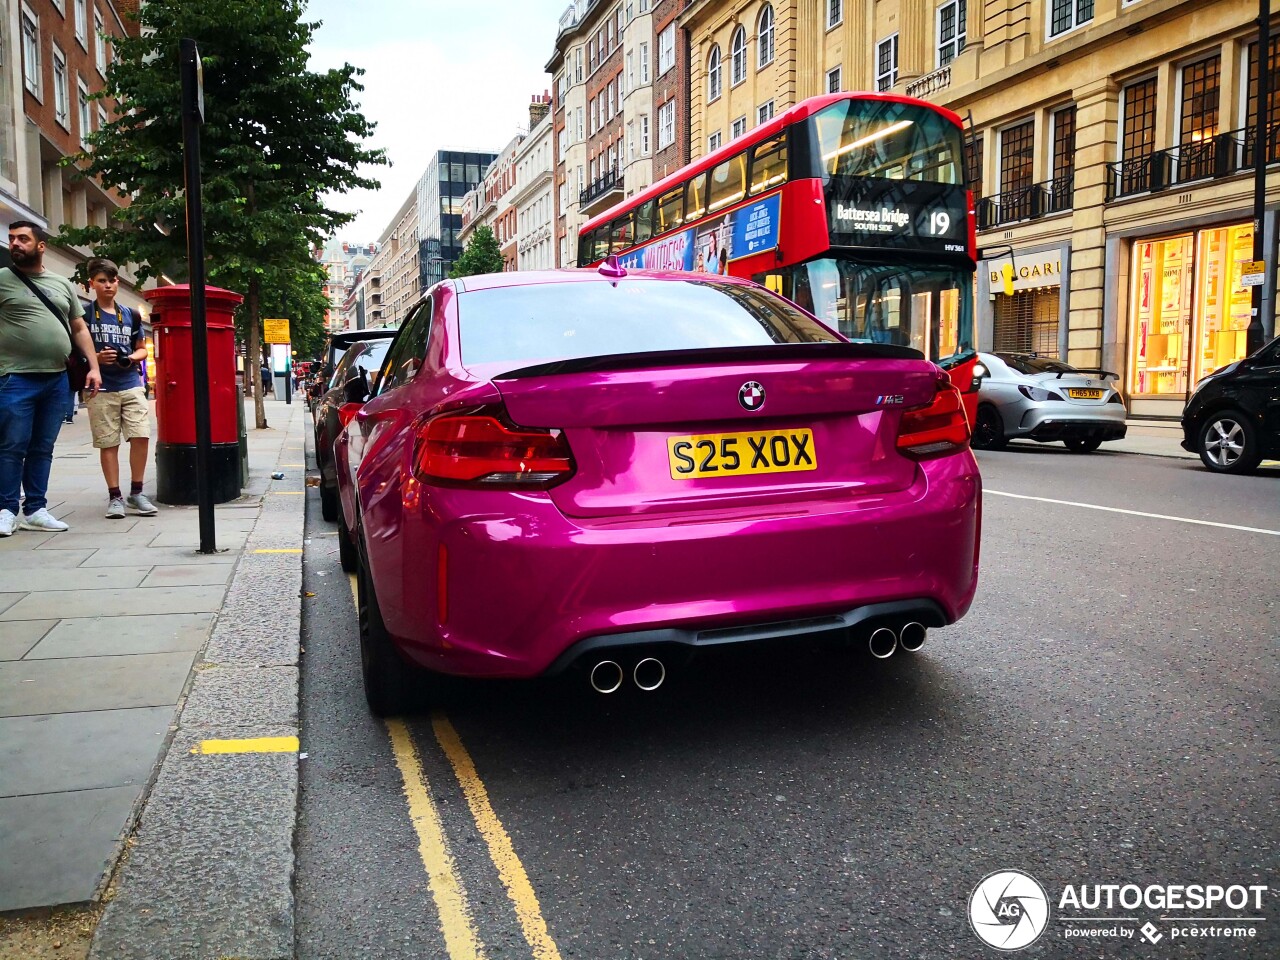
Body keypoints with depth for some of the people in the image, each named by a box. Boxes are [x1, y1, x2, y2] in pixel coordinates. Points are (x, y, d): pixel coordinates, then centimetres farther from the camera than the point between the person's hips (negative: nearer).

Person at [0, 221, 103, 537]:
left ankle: (35, 510, 15)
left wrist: (94, 367, 6)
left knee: (42, 449, 9)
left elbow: (79, 329, 16)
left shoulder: (63, 284, 14)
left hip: (58, 380, 4)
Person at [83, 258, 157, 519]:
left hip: (132, 385, 3)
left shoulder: (130, 316, 12)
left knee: (141, 437, -6)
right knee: (108, 444, 0)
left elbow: (142, 349, 19)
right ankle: (114, 497, 7)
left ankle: (136, 493, 6)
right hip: (101, 389, -3)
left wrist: (132, 358, -3)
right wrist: (96, 358, -16)